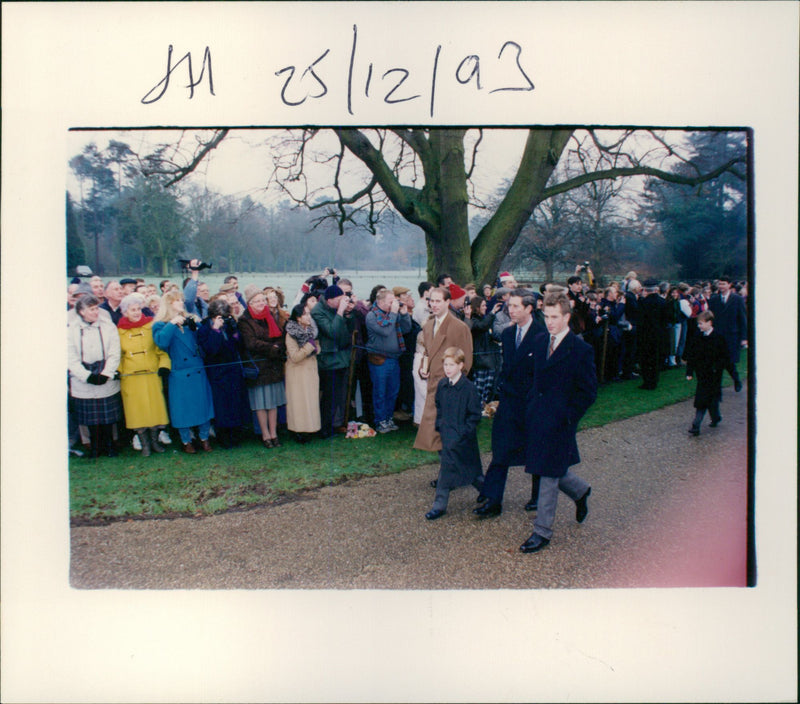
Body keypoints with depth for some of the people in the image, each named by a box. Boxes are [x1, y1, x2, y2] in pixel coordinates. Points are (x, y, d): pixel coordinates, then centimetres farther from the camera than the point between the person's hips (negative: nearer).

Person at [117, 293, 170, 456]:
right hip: (130, 378, 1)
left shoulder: (151, 326, 3)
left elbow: (162, 349, 4)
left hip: (152, 375, 0)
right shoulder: (120, 331, 7)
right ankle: (144, 444, 13)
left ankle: (155, 441, 18)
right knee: (137, 410, 2)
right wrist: (116, 371, 0)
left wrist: (163, 366, -9)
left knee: (155, 407, 1)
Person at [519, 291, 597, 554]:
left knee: (549, 475, 0)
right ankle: (580, 491, 46)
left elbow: (588, 392, -9)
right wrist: (532, 405, 10)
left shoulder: (581, 350, -12)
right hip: (538, 417, 6)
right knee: (548, 470, 16)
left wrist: (567, 417, -13)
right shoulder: (540, 341, 7)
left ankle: (542, 532, 13)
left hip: (560, 421, -6)